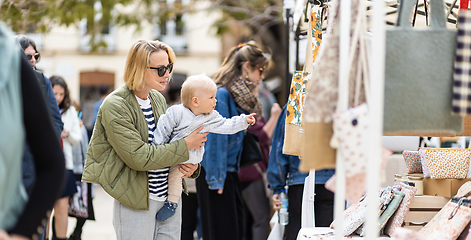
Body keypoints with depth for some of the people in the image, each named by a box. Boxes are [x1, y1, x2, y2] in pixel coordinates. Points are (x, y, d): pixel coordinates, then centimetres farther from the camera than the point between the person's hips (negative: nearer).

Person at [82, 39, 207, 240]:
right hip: (136, 204, -7)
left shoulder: (158, 99, 10)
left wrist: (191, 165, -1)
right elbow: (138, 157, -20)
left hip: (170, 199, 7)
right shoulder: (115, 106, -14)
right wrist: (185, 145, -17)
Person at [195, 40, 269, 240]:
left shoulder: (241, 95, 12)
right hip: (216, 176, -9)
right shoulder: (221, 94, -16)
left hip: (232, 171, 9)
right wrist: (216, 179, -17)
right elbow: (216, 139, -17)